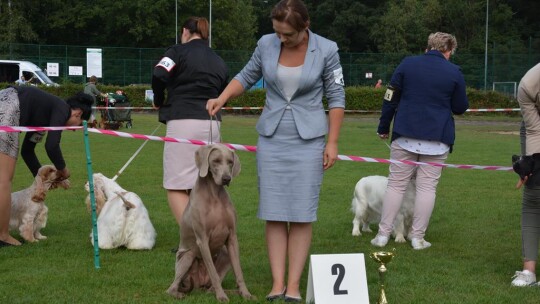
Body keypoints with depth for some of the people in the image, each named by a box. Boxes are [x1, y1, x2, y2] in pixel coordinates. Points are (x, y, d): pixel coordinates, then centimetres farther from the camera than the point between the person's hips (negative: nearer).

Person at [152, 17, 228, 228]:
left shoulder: (179, 51, 0)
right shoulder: (218, 61, 18)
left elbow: (159, 76, -14)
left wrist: (159, 101, 2)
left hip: (183, 122, -6)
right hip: (212, 123, 6)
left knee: (176, 187, -4)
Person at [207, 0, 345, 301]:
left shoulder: (326, 50, -9)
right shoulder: (266, 44, -2)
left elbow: (336, 97, -2)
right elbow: (247, 76, 13)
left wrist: (333, 143, -6)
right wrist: (221, 99, -4)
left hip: (308, 140, -2)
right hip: (272, 138, 3)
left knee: (301, 215, -3)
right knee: (274, 213, 0)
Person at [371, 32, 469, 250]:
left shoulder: (407, 64, 3)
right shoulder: (454, 72, -2)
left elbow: (390, 99, 5)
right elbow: (460, 108, 5)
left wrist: (384, 127, 14)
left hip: (405, 135, 1)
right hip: (437, 138, -1)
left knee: (396, 184, 6)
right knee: (427, 186, 4)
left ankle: (383, 234, 5)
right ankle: (417, 237, 5)